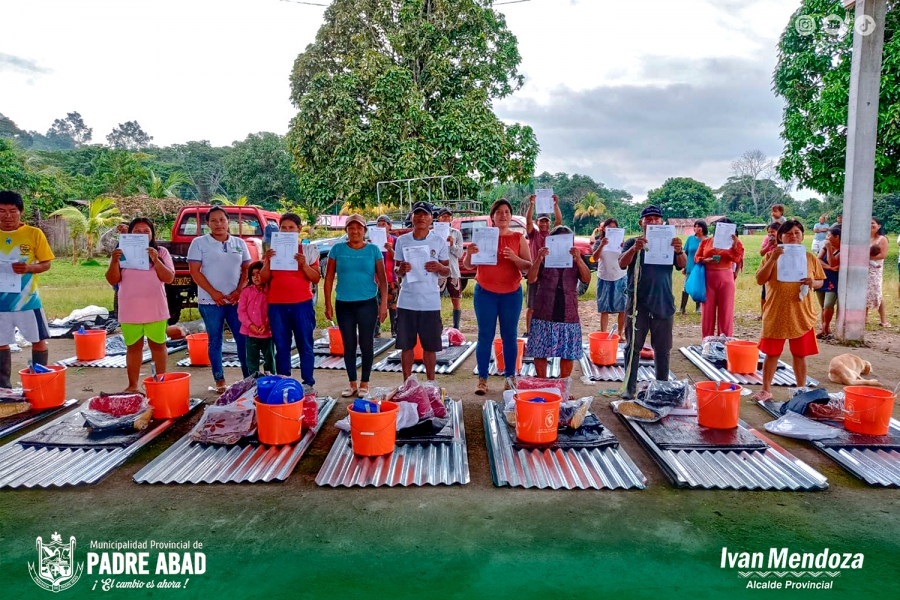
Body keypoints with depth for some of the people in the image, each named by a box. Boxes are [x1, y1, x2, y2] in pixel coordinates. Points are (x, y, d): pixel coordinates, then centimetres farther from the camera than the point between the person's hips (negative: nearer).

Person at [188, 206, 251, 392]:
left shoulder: (240, 243, 9)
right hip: (210, 301, -2)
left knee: (243, 339, 2)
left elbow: (246, 269, 10)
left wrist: (239, 291, -6)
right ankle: (219, 380, 12)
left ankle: (249, 377, 11)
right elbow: (195, 272, -4)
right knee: (215, 341, 5)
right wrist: (213, 293, -12)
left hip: (236, 300, 2)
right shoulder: (199, 243, 0)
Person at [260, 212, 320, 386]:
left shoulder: (308, 250, 2)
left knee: (305, 345, 2)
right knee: (281, 347, 7)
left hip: (302, 304, -2)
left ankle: (308, 384, 8)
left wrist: (304, 265, -16)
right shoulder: (272, 251, 8)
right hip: (277, 305, 2)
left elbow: (316, 279, -1)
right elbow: (263, 279, 5)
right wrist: (268, 261, -10)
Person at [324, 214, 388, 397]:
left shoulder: (373, 250, 1)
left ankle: (364, 383, 18)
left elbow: (382, 279, 1)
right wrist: (328, 304, 0)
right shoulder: (338, 249, 2)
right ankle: (352, 384, 21)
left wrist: (384, 303, -5)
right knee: (348, 345, 8)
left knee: (366, 344, 4)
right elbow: (329, 278, 5)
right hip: (344, 304, 1)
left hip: (368, 303, -1)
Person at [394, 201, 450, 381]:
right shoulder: (402, 241, 4)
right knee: (406, 345, 8)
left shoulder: (439, 242, 1)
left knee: (430, 346, 7)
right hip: (406, 302, 1)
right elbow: (396, 270, 10)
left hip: (430, 302, -1)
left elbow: (447, 272, 6)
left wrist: (440, 267, -17)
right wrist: (401, 269, -13)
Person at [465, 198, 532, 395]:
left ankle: (510, 377, 15)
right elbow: (467, 265, 1)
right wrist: (469, 253, -20)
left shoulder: (519, 238, 2)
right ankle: (482, 379, 8)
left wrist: (515, 258, -22)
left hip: (512, 293, 0)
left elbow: (529, 266, -3)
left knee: (510, 336, 6)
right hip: (485, 293, 0)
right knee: (485, 336, 2)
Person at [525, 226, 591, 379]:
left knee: (568, 353, 5)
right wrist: (539, 259, -18)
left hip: (568, 314, 1)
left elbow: (587, 279, -4)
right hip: (544, 314, -1)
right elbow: (531, 279, -5)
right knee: (540, 351, 1)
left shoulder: (575, 259, 11)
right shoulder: (543, 257, 7)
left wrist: (578, 259, -17)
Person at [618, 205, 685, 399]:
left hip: (663, 303, 2)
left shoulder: (669, 243, 7)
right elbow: (622, 264, -12)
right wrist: (634, 249, -31)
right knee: (633, 346, 2)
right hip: (637, 303, -2)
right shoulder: (633, 243, 3)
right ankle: (630, 387, 8)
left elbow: (682, 265, -5)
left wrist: (679, 251, -27)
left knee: (663, 349, 10)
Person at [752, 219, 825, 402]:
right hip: (776, 314, -1)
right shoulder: (771, 256, -1)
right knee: (772, 353, 6)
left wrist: (813, 283, -13)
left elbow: (820, 282, 11)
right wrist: (772, 259, -21)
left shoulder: (810, 258, 5)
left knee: (800, 354, 10)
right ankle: (766, 390, 15)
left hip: (802, 315, 2)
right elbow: (760, 280, -11)